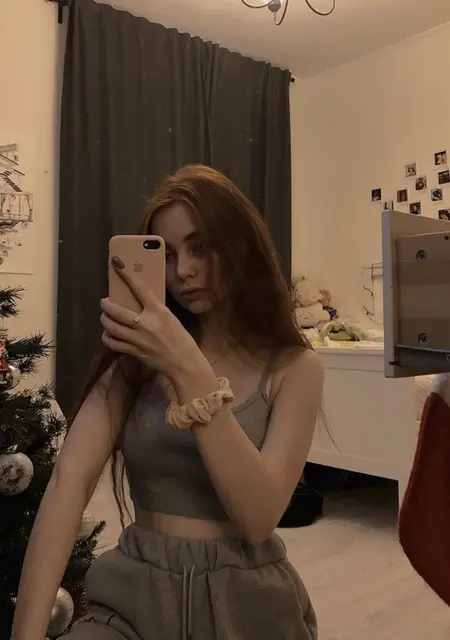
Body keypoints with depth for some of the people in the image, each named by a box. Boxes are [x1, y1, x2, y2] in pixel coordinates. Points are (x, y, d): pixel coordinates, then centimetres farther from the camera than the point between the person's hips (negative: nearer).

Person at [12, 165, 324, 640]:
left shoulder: (293, 367, -7)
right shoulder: (140, 357, 0)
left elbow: (258, 518, -18)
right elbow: (70, 479, -13)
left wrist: (190, 373, -27)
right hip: (133, 598, 0)